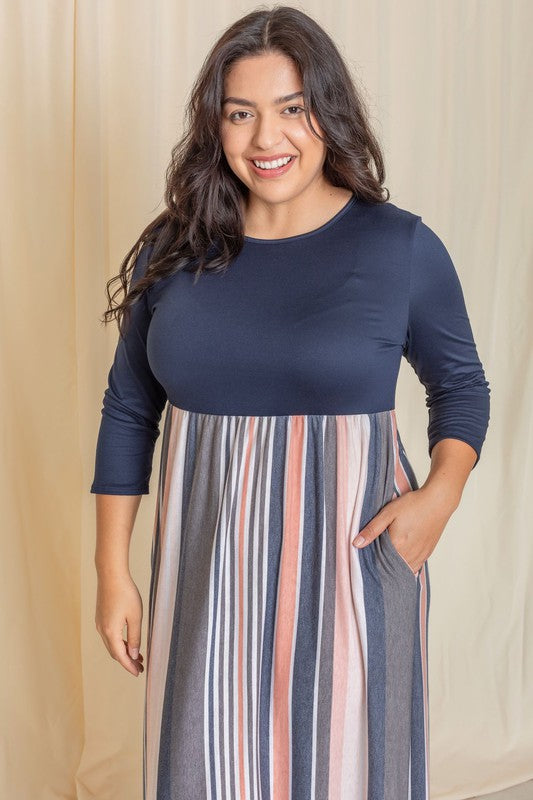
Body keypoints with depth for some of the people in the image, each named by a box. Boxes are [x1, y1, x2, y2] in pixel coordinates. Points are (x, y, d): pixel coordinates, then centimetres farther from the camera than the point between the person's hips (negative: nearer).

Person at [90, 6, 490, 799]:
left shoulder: (402, 247, -5)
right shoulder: (173, 249, 0)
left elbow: (462, 384, 7)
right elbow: (129, 412, 7)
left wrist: (441, 493, -11)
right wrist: (113, 570, 5)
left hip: (350, 564, -2)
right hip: (209, 571, 2)